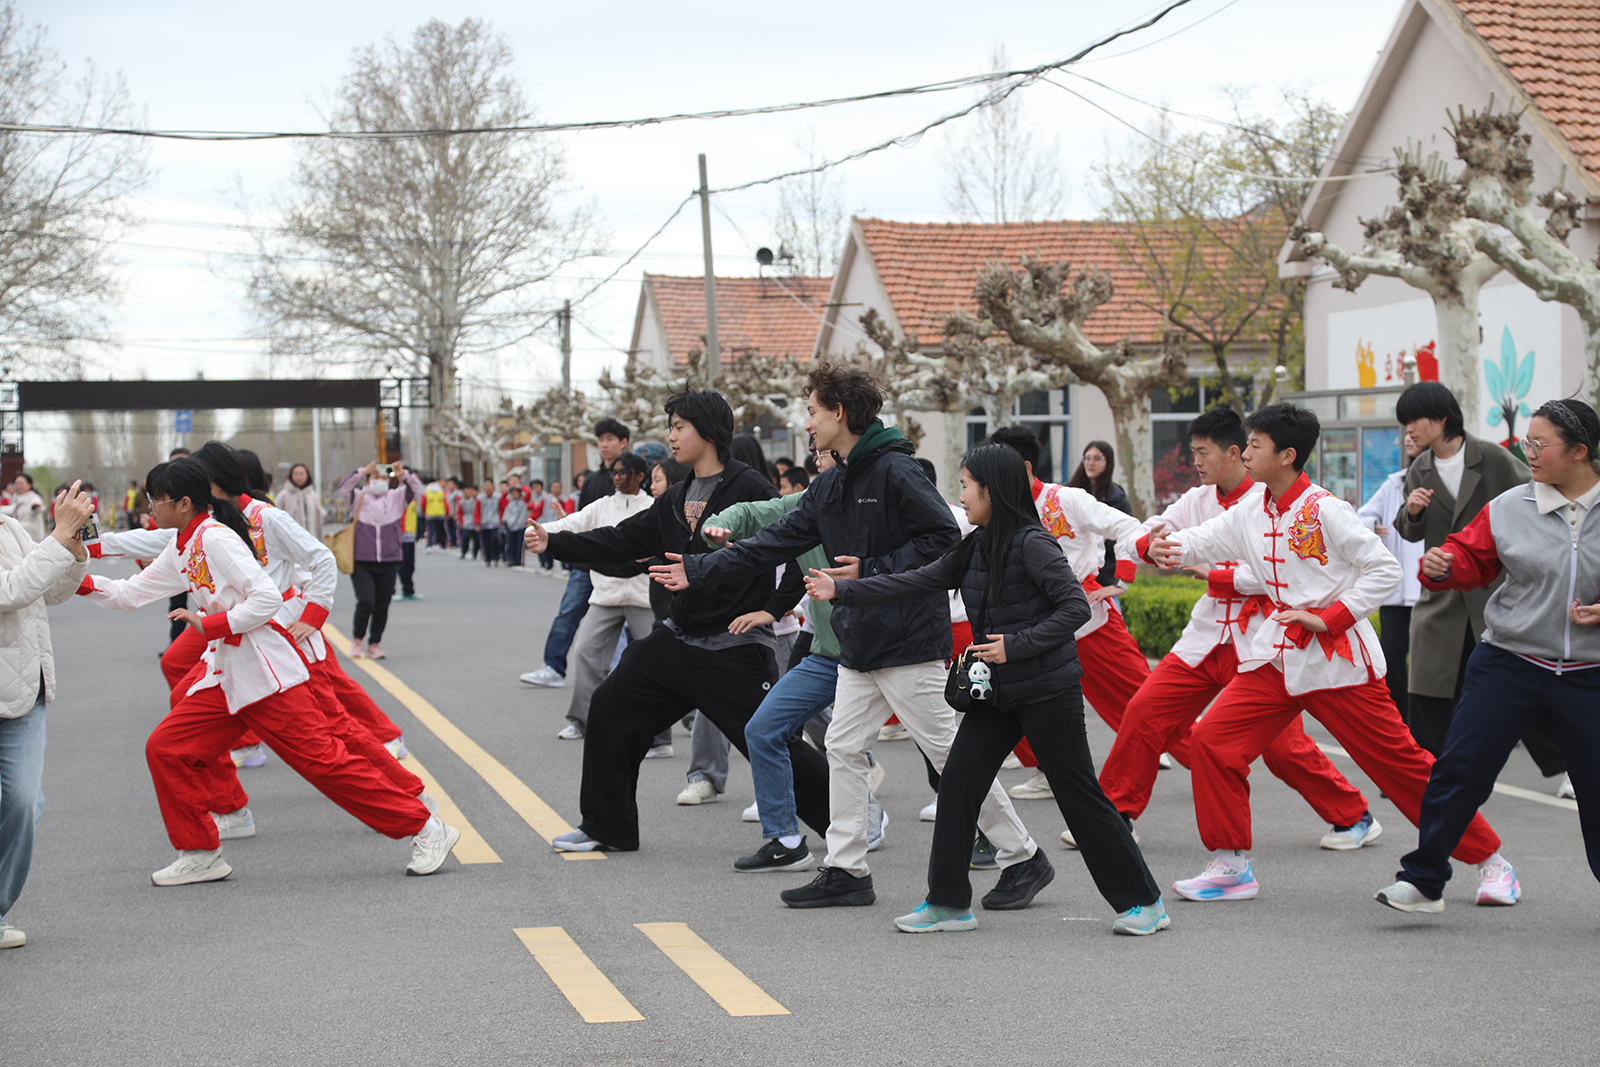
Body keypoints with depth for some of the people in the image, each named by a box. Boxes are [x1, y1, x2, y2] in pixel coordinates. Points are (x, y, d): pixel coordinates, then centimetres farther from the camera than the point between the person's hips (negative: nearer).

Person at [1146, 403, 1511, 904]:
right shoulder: (1250, 515, 6)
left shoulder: (1325, 510, -13)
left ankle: (1489, 860, 13)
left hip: (1339, 659, -6)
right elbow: (1200, 542, 8)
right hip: (1276, 657, 6)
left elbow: (1385, 571, -13)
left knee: (1399, 761, -2)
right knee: (1212, 740, -6)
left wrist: (1330, 617, -18)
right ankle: (1232, 866, 5)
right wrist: (1163, 548, -15)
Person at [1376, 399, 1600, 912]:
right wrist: (1443, 566, -15)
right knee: (1460, 768, -4)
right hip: (1509, 663, 1)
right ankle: (1423, 881, 4)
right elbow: (1472, 555, 6)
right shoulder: (1509, 508, 0)